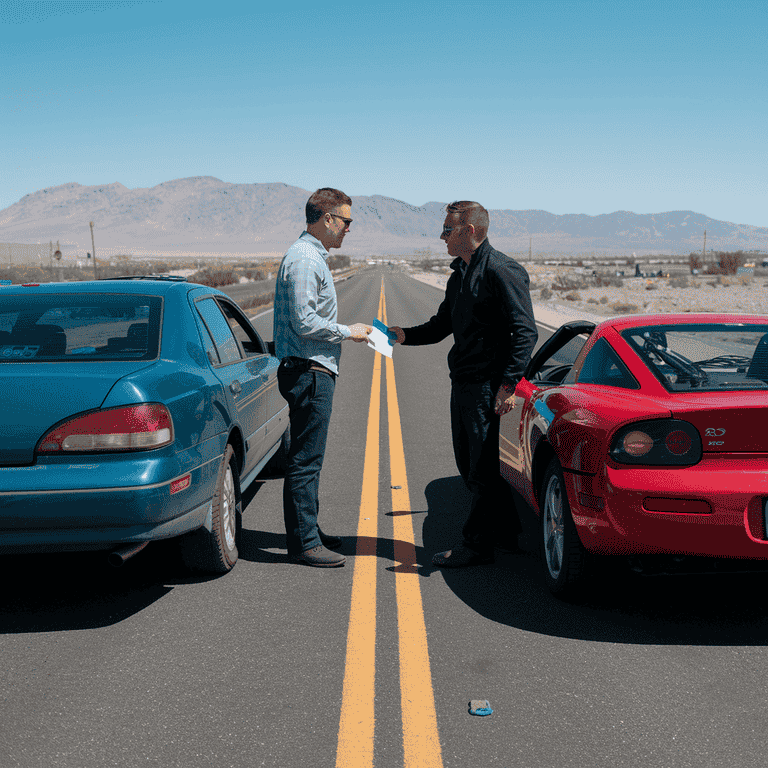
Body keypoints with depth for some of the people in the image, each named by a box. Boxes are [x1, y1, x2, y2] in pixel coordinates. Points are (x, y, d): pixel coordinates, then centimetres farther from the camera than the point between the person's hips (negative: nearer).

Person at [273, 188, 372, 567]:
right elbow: (304, 322, -23)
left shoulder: (313, 257, 18)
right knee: (305, 459, -6)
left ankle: (307, 530, 26)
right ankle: (303, 542, -1)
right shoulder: (303, 259, -16)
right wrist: (347, 331, -12)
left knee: (309, 458, 16)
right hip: (308, 371, -11)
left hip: (314, 370, 11)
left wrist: (346, 331, 17)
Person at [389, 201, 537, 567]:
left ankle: (477, 544, 6)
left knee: (483, 469, -3)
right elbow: (441, 325, 25)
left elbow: (525, 332, -17)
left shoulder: (501, 272, -12)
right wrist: (405, 335, 7)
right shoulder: (459, 276, 17)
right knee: (469, 467, 14)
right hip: (462, 384, 10)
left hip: (489, 385, -10)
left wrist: (508, 384, -22)